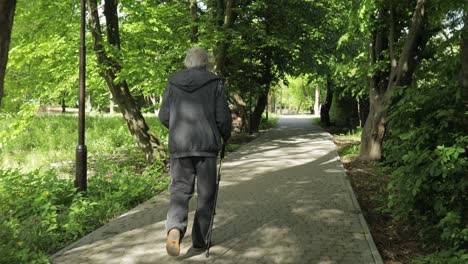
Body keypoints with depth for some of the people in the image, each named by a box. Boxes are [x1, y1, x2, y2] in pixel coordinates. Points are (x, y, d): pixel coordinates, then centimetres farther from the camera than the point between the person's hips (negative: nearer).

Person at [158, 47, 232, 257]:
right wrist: (225, 136, 15)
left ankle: (174, 228, -21)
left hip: (179, 145, 2)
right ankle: (199, 240, 17)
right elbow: (223, 117, -4)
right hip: (207, 145, -2)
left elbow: (164, 116, 8)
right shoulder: (214, 83, -2)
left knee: (179, 189, 6)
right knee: (206, 194, 11)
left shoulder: (173, 83, 5)